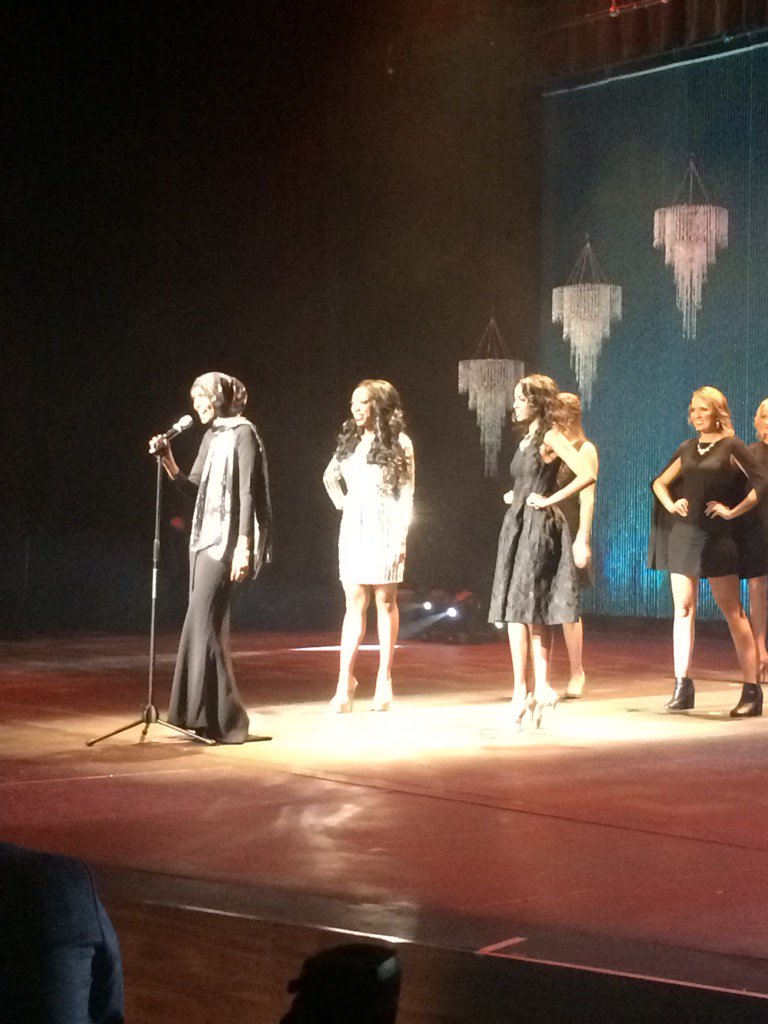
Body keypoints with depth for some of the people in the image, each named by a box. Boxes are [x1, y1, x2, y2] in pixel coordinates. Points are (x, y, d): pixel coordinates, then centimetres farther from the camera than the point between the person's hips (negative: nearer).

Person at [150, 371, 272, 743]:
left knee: (202, 625, -13)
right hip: (204, 537, 9)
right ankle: (210, 715, 14)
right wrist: (168, 461, 1)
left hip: (226, 540, -9)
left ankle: (219, 719, -12)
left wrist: (243, 546, -21)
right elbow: (193, 487, 17)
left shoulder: (242, 433, -8)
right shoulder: (211, 437, 17)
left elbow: (248, 492, -15)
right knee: (208, 626, 9)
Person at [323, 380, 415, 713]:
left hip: (384, 529, -4)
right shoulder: (349, 441, 11)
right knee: (354, 604, 0)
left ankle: (384, 679, 7)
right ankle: (345, 681, -5)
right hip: (353, 529, 4)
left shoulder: (398, 443, -3)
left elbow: (406, 494, -5)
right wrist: (344, 504, 11)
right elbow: (330, 478, 26)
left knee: (385, 602, 1)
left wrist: (401, 538, -11)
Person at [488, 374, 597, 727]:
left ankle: (523, 692, -7)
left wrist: (551, 499, -16)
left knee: (520, 610, -9)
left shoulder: (550, 437, -10)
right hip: (518, 525, 9)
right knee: (533, 613, 6)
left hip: (539, 526, -9)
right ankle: (540, 688, 7)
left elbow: (587, 474, -21)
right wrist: (516, 496, 12)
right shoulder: (528, 439, 16)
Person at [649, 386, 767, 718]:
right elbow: (659, 483, 21)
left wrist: (732, 511, -13)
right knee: (683, 609, 3)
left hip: (717, 538, -5)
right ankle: (682, 686, 7)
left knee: (732, 611, -4)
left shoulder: (731, 447, -2)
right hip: (682, 534, 5)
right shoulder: (688, 448, 14)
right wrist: (671, 504, 3)